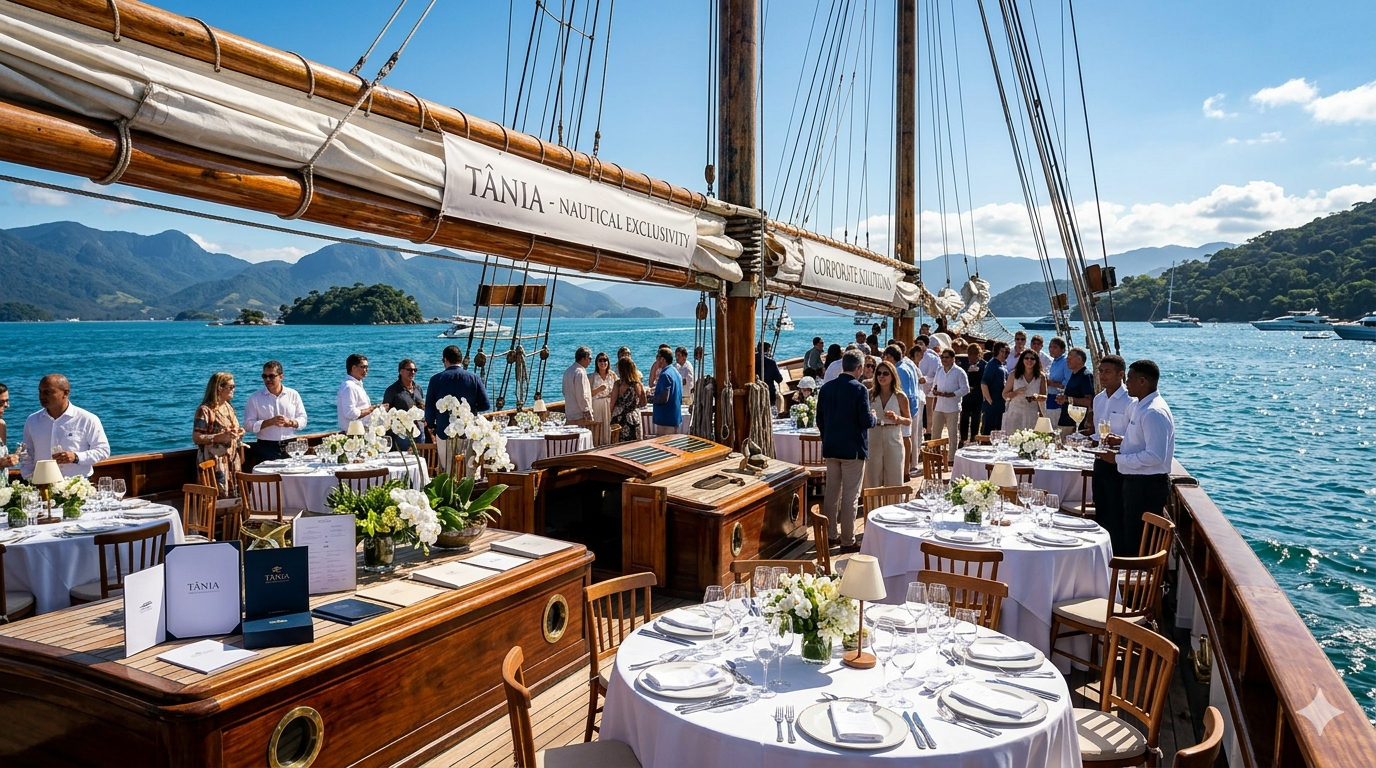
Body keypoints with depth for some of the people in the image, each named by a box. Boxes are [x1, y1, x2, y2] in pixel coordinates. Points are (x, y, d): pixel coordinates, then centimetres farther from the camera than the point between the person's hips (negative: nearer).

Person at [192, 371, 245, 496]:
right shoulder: (205, 410, -11)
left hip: (232, 461, 8)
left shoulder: (228, 407, 13)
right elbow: (196, 438, -16)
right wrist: (219, 437, -25)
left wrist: (238, 432, 5)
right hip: (215, 462, -8)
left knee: (235, 498, 6)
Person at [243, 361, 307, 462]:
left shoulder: (293, 395, 10)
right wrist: (270, 422, -14)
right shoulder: (255, 398, 5)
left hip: (290, 447, 1)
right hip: (266, 448, -1)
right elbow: (248, 425, -1)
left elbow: (302, 420, 10)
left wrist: (290, 422, -12)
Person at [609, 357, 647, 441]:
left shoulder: (618, 384, -12)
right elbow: (643, 403, 8)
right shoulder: (638, 385, -2)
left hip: (618, 418, -3)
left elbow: (612, 403, -7)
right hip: (634, 418, 3)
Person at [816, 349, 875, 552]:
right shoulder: (859, 389, -14)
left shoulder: (826, 387, 3)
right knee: (850, 496, 2)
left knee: (831, 493, 14)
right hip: (853, 449, -5)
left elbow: (820, 420, 7)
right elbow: (866, 421, -17)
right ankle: (847, 541, 8)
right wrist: (874, 417, 5)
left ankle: (828, 536, 22)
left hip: (831, 449, 6)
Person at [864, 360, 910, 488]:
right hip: (873, 440, 1)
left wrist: (897, 418, -14)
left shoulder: (900, 397, -1)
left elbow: (909, 420, 5)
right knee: (872, 481, 7)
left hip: (893, 440, -1)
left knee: (894, 482, 6)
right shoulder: (870, 395, 2)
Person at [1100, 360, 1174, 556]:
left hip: (1148, 485, -10)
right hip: (1135, 481, 10)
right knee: (1127, 537, 19)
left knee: (1139, 544, 1)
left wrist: (1118, 458, -19)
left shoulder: (1154, 412, -22)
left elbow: (1155, 456, -27)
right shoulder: (1139, 407, 10)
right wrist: (1122, 440, 6)